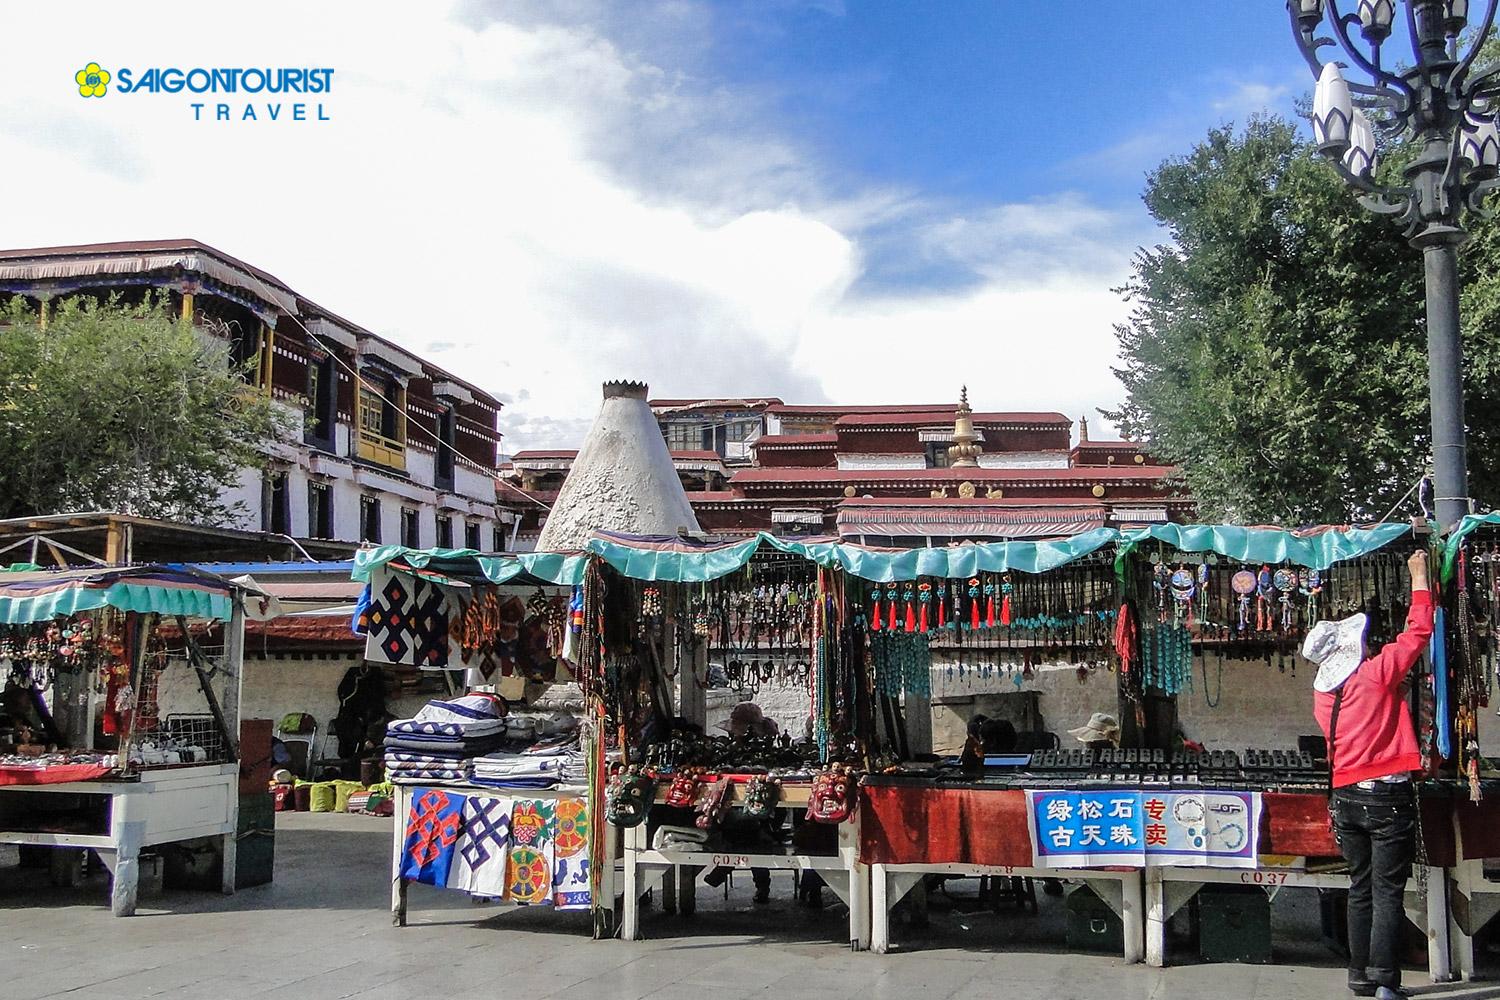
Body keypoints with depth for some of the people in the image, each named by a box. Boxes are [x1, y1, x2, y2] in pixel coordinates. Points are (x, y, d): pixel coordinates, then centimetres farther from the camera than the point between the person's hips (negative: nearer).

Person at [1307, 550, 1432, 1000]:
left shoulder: (1321, 693, 6)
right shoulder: (1376, 675, -10)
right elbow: (1419, 630, -4)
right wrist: (1419, 575, 6)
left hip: (1345, 797, 6)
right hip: (1387, 795, -6)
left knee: (1361, 889, 14)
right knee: (1388, 892, -4)